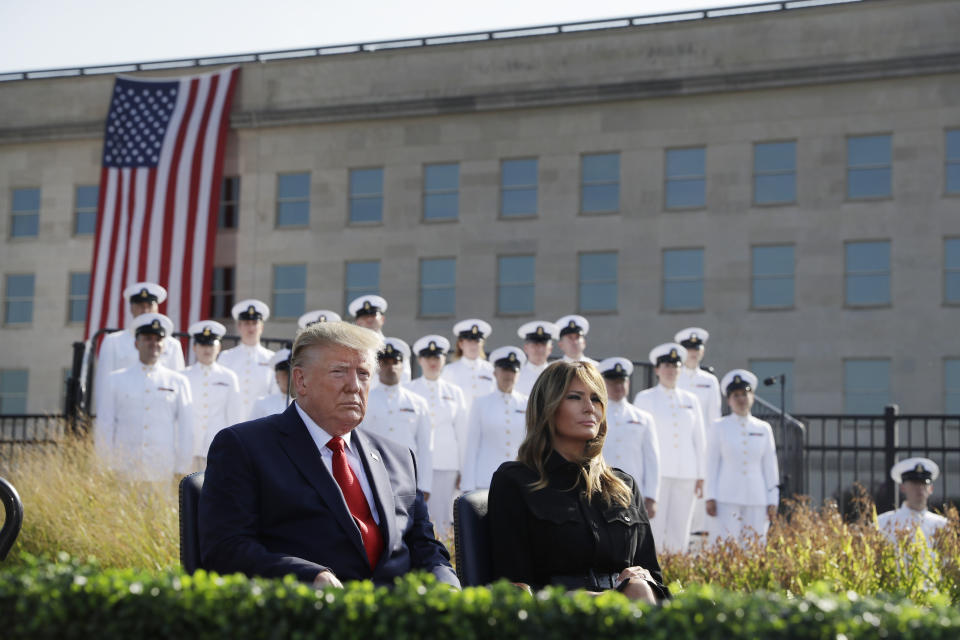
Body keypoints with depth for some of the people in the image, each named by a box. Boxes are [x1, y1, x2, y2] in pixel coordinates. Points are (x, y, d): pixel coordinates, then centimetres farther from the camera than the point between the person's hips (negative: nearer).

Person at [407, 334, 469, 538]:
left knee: (443, 520, 0)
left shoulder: (454, 392, 12)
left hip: (447, 464, 2)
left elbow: (462, 432, 12)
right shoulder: (409, 391, 6)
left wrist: (462, 468, 8)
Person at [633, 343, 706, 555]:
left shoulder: (690, 400, 14)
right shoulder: (645, 398, 5)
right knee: (653, 528, -8)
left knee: (680, 531, 3)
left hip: (686, 474, 3)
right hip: (656, 472, -3)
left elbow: (699, 439, 16)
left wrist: (701, 475, 10)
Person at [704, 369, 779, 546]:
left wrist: (772, 501, 8)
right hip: (726, 499, -2)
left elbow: (770, 467, 12)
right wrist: (710, 497, -3)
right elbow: (711, 464, 3)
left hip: (756, 499, 2)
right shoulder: (718, 428, 5)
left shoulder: (764, 429, 11)